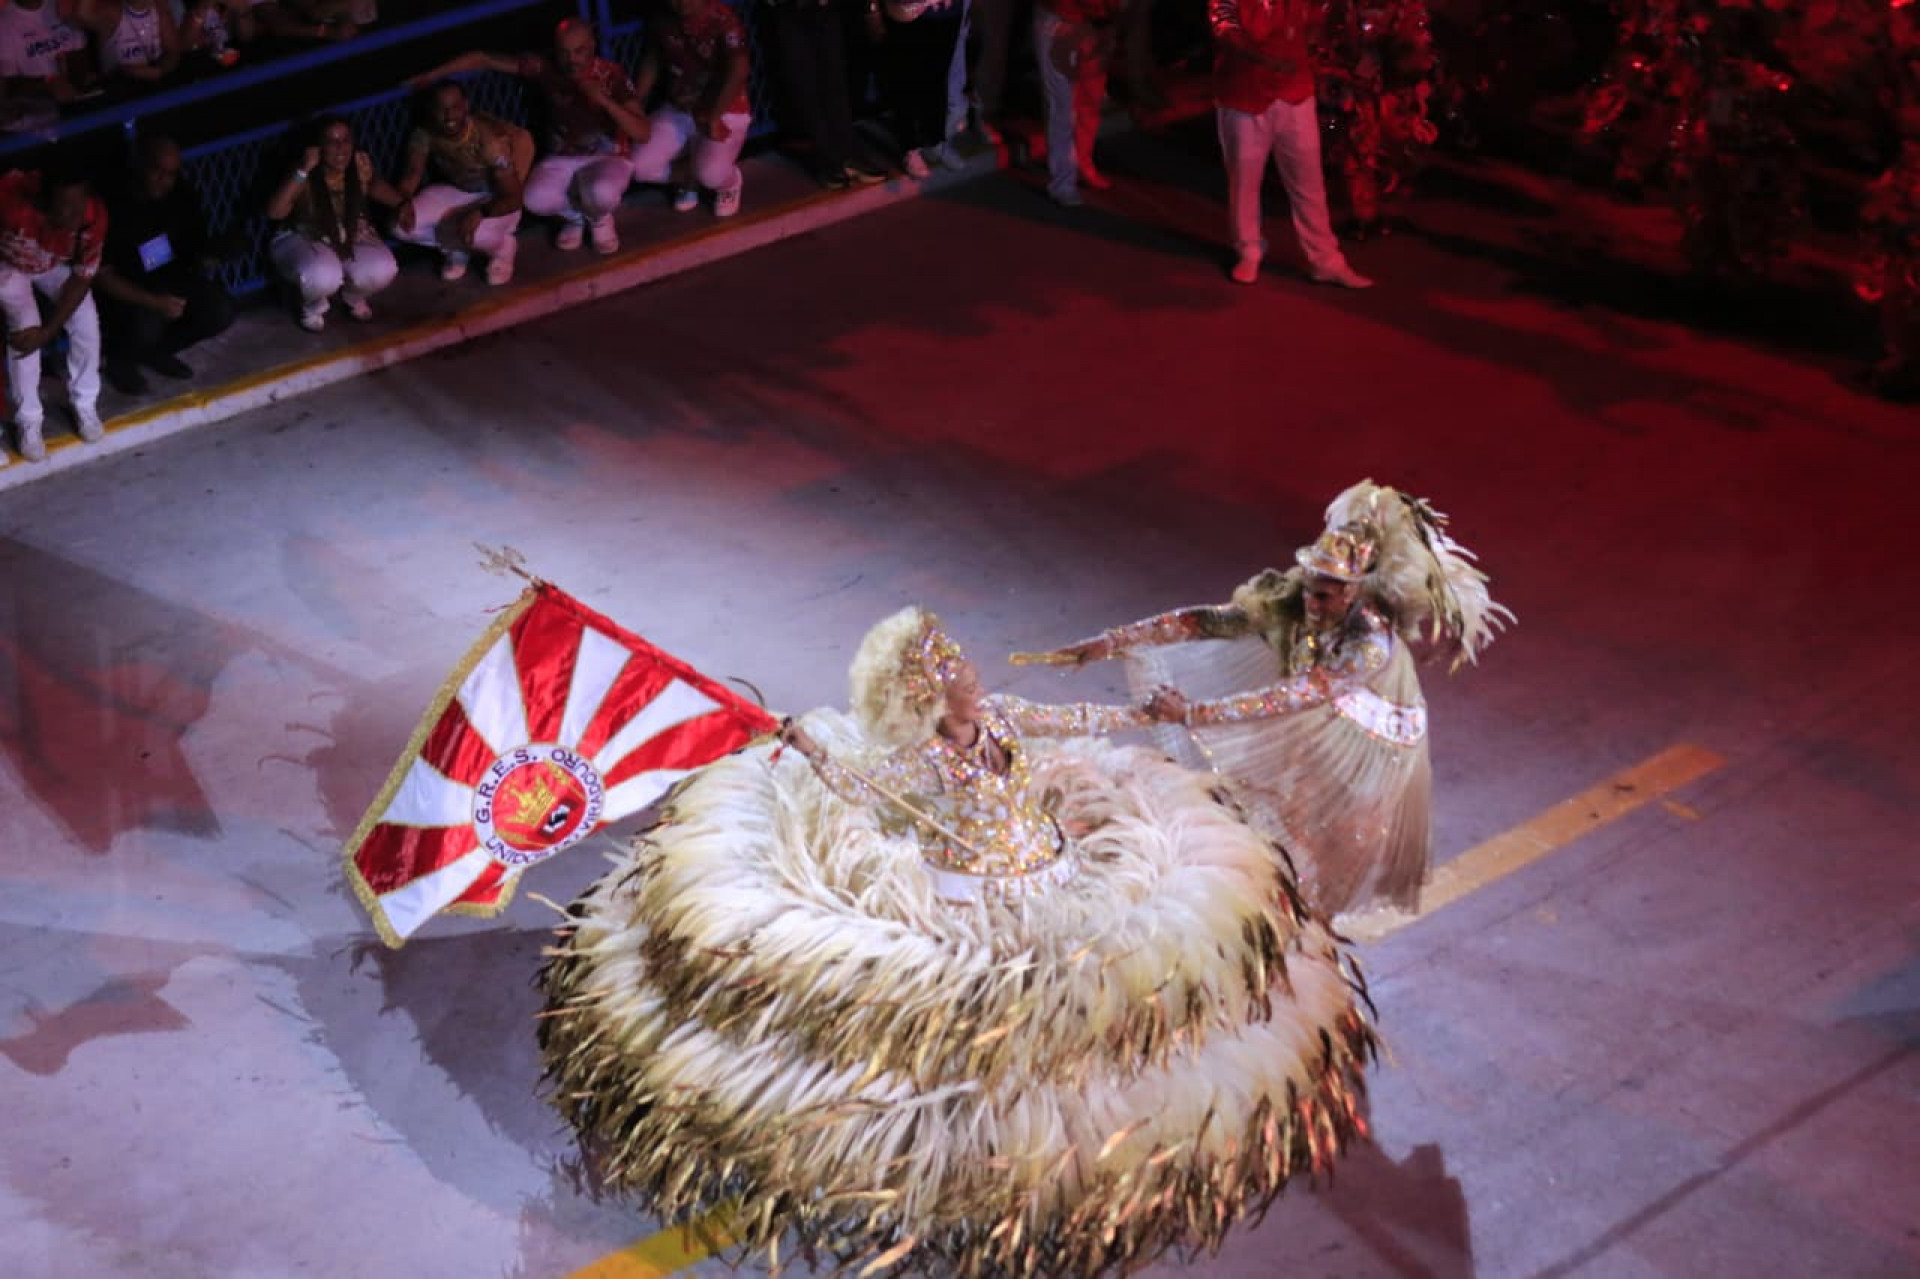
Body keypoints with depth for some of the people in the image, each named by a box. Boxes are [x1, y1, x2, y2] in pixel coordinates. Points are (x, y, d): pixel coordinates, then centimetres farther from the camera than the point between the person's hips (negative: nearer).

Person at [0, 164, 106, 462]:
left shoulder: (94, 215, -33)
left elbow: (83, 278, -20)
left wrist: (47, 332, -24)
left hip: (54, 266, 3)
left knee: (85, 316, -13)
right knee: (25, 324, -20)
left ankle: (85, 404, 11)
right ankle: (28, 420, -2)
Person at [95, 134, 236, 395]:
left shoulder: (182, 195, -6)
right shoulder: (113, 205, -23)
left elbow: (198, 242, 12)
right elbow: (102, 275, -22)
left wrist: (205, 261, -14)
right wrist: (154, 302, -33)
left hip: (170, 280, 6)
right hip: (125, 293, -6)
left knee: (220, 312, -18)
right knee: (145, 326, -36)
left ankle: (157, 350, 9)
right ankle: (120, 359, 2)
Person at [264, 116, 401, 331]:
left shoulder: (360, 165, -14)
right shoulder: (305, 177, -26)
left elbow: (376, 186, 10)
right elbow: (274, 212, -39)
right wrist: (303, 171, -44)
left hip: (351, 237, 4)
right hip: (305, 239, -4)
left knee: (382, 271, -25)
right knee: (322, 276, -37)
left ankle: (352, 296, 12)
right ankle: (313, 306, 2)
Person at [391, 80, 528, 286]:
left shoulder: (489, 139, -31)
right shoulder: (425, 134, -18)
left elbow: (513, 198, -28)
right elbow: (412, 174, -6)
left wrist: (480, 213, -46)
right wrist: (404, 202, -29)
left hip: (495, 199, -5)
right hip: (454, 191, 5)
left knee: (467, 231, -37)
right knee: (401, 225, -18)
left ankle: (501, 245, -1)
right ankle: (457, 249, 8)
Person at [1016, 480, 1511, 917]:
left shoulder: (1372, 643, -38)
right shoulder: (1286, 603, -24)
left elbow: (1297, 695, -45)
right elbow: (1200, 621, -27)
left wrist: (1195, 712, -50)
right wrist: (1107, 642, -34)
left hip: (1366, 748, -5)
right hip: (1309, 738, 5)